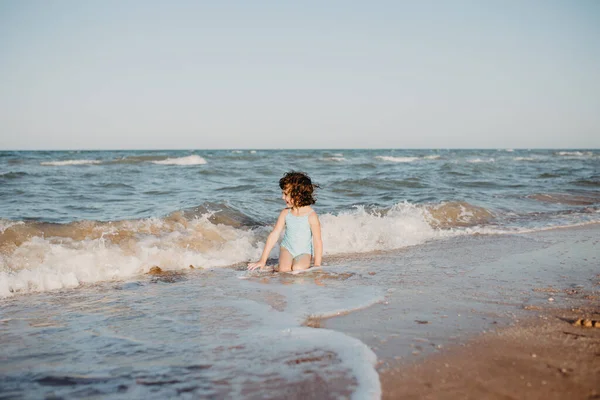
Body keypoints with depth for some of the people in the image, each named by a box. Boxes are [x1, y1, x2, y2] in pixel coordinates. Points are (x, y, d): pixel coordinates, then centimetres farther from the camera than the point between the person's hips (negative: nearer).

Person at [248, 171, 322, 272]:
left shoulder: (311, 216, -16)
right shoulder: (285, 213, -5)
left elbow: (317, 242, -12)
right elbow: (274, 235, -3)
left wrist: (317, 266, -14)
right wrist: (263, 260, -3)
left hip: (304, 252, -2)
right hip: (287, 248, 2)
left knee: (297, 269, -30)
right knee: (284, 269, -25)